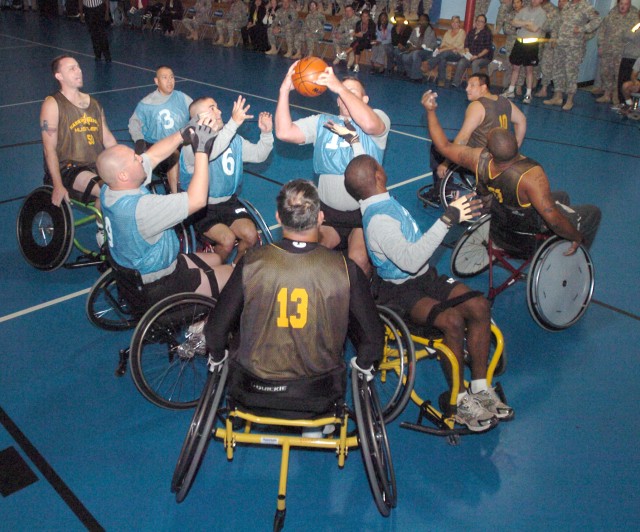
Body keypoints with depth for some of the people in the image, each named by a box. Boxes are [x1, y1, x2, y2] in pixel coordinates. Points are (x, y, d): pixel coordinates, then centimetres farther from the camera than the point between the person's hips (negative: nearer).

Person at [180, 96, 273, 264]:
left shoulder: (232, 139, 5)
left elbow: (258, 154, 4)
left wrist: (266, 133, -16)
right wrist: (234, 123, -46)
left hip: (228, 202, 5)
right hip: (202, 207, -5)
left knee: (251, 236, -15)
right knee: (227, 239, -25)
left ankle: (236, 266, 18)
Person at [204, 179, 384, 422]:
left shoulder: (252, 263, -18)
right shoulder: (346, 270, -19)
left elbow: (217, 327, -7)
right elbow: (373, 336, -7)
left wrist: (217, 357, 16)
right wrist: (363, 365, 15)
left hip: (252, 392, 1)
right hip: (318, 397, -1)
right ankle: (314, 426, 32)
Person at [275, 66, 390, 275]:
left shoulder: (378, 117, 0)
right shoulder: (321, 123, 8)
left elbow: (369, 124, -27)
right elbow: (284, 132, -7)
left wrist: (340, 87, -30)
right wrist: (285, 90, -16)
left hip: (365, 212, -3)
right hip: (328, 211, 3)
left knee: (358, 260, -25)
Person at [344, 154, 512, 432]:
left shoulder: (385, 202, 7)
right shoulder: (378, 220, -24)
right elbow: (410, 261, -34)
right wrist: (447, 220, -32)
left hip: (424, 277, 9)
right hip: (399, 291, -9)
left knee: (479, 306, -10)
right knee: (453, 320, -30)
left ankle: (480, 388, 0)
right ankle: (460, 401, -11)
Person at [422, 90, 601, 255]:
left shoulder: (480, 160, -25)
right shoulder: (531, 176, -40)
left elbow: (444, 146, -12)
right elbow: (553, 220, -38)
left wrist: (430, 111, -6)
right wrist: (577, 237, -21)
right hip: (532, 233, -6)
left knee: (561, 196, 29)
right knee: (593, 212, 14)